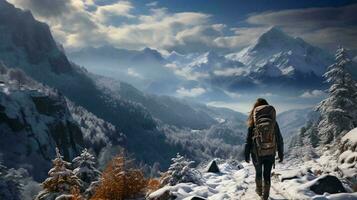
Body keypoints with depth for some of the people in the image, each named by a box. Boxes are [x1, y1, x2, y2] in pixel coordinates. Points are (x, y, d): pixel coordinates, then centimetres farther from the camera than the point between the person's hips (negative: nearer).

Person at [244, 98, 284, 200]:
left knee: (258, 172, 22)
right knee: (267, 174, 14)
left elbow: (248, 140, -8)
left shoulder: (253, 124, -11)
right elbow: (279, 140, -1)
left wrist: (246, 154, 1)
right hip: (270, 154, 1)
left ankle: (259, 191, 41)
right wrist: (281, 154, 8)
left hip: (257, 154, 0)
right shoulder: (273, 123, -6)